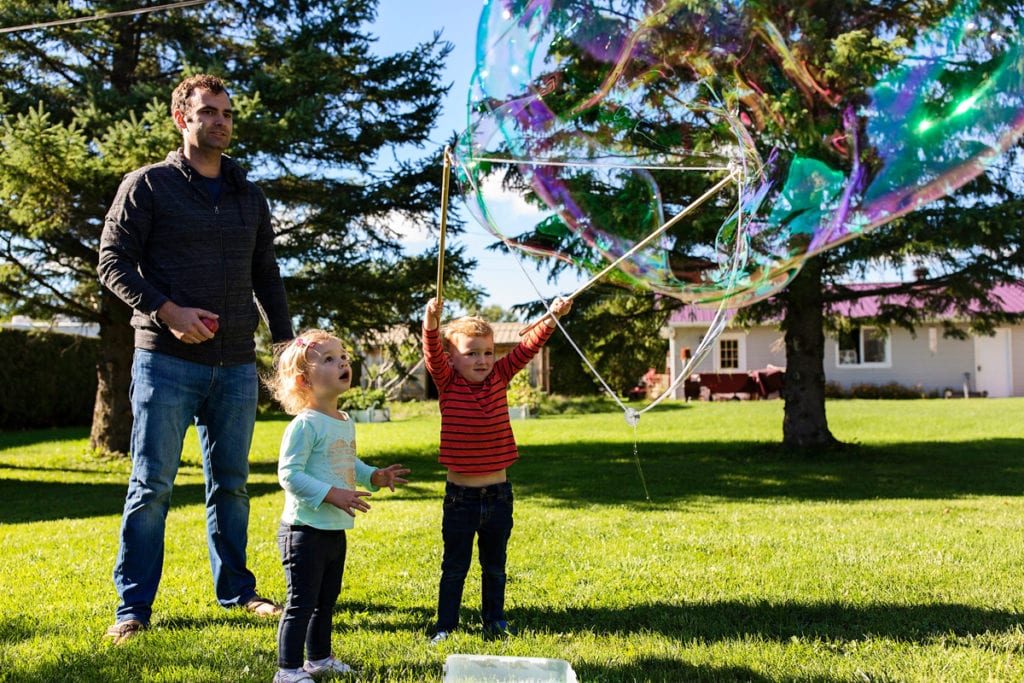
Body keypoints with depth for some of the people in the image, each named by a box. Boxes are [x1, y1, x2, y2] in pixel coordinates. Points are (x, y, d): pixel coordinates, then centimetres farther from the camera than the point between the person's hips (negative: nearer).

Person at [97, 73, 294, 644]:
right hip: (167, 361, -4)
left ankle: (237, 590, 22)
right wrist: (165, 311, -16)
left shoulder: (249, 197, 17)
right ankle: (134, 607, 5)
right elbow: (113, 261, -3)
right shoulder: (148, 185, 2)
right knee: (152, 485, -2)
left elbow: (267, 276, 20)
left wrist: (286, 340, 10)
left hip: (236, 365, 4)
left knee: (231, 485, 11)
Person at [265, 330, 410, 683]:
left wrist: (373, 477, 8)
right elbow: (289, 474, -22)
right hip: (305, 530, -9)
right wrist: (331, 494, -27)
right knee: (302, 602, -4)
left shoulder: (345, 423, 11)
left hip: (335, 531, 9)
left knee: (326, 600, 20)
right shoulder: (305, 425, -18)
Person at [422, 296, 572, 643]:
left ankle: (494, 619, 31)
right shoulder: (447, 383, -7)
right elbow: (432, 353, -24)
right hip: (460, 496, -3)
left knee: (495, 566, 17)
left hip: (498, 494, 3)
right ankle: (445, 625, 19)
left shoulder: (499, 378, 0)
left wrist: (552, 316, -21)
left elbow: (528, 346, -7)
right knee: (454, 567, 7)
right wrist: (431, 321, -43)